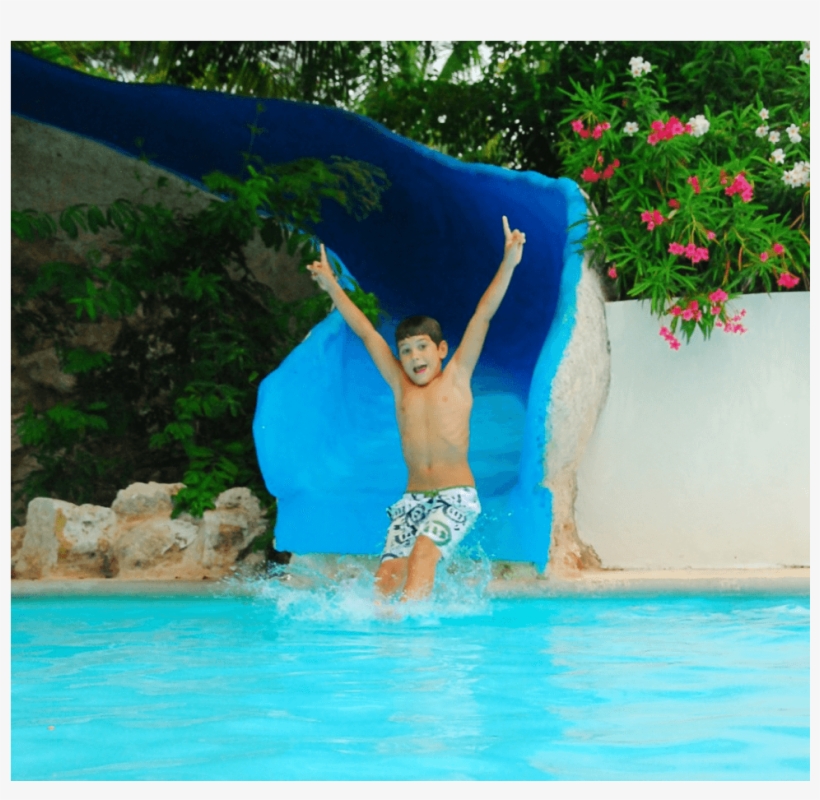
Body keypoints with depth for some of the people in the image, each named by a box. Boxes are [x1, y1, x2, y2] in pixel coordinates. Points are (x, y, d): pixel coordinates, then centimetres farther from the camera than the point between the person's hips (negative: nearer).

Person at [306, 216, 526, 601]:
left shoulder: (456, 378, 6)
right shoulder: (401, 387, 13)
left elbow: (483, 315, -1)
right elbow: (366, 332, 17)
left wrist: (507, 264, -7)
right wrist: (332, 287, 22)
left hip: (456, 497, -4)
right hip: (412, 499, 5)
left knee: (424, 550, -30)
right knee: (386, 577, -15)